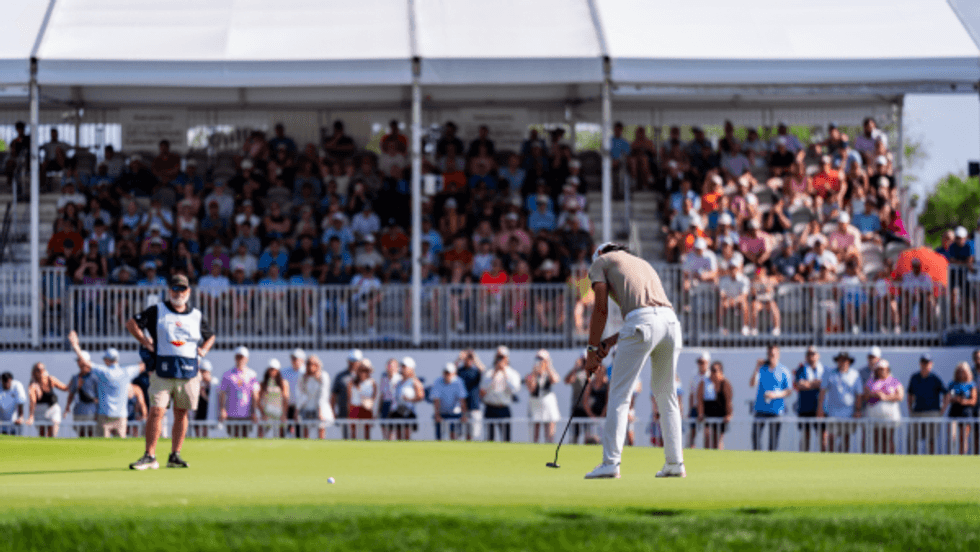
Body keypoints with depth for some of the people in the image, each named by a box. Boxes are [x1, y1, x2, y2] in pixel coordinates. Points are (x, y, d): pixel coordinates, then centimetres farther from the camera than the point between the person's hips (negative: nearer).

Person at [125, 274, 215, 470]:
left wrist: (202, 351, 10)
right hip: (162, 370, -3)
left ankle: (175, 456, 12)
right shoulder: (157, 311, 5)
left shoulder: (197, 316, 13)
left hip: (188, 372, 3)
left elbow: (210, 337, 28)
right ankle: (149, 456, -8)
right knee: (156, 411, -10)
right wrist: (146, 342, -3)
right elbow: (131, 323, 5)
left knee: (181, 413, 5)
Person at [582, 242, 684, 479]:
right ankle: (675, 464, 14)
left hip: (643, 321, -6)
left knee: (619, 393, -3)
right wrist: (611, 341, 25)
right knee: (666, 394, 16)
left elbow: (601, 310, 9)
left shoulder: (601, 262, 20)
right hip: (671, 321, 6)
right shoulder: (644, 264, 38)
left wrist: (592, 349, 13)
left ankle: (611, 462, -11)